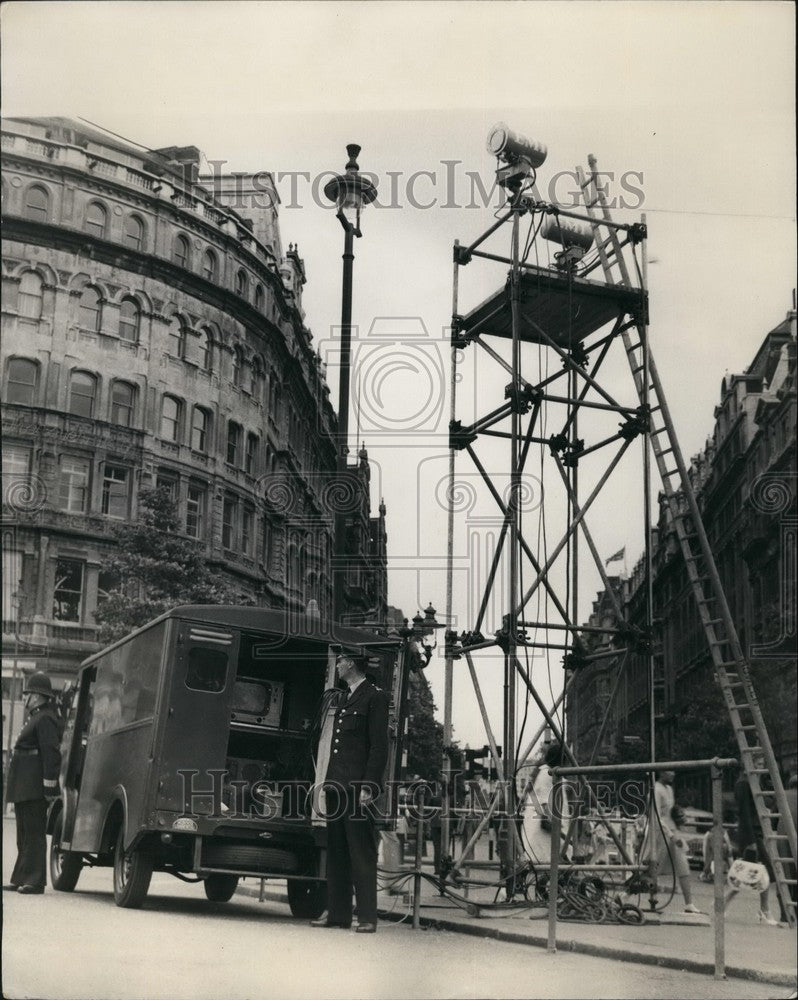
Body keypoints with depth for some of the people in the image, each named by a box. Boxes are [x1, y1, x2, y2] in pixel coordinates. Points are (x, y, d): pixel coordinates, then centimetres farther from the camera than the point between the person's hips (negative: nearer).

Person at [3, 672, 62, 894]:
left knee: (34, 833, -7)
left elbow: (51, 753, -21)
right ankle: (21, 879, 21)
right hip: (24, 787, 11)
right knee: (24, 833, 14)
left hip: (34, 788, -11)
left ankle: (34, 881, -5)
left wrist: (49, 785, -24)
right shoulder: (34, 718, 19)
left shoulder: (45, 719, -14)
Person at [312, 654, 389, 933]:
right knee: (336, 852, 10)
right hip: (337, 785, 8)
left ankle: (367, 917, 0)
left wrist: (368, 786, -17)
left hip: (358, 786, -8)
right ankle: (337, 912, 16)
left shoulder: (375, 698, -4)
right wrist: (329, 781, 13)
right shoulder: (344, 699, 21)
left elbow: (379, 747, -10)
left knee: (362, 853, -5)